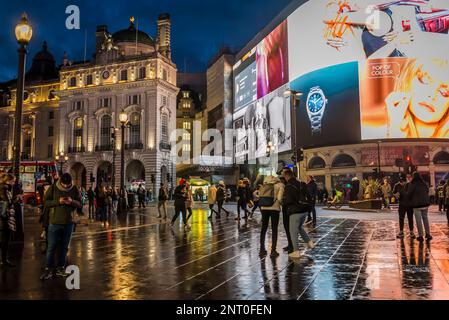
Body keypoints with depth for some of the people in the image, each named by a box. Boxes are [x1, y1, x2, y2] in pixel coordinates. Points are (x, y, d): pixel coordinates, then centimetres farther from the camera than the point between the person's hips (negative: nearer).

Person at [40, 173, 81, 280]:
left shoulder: (75, 189, 0)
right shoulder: (53, 188, -5)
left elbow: (79, 204, 3)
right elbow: (46, 202, -6)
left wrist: (72, 202, -19)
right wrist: (58, 201, -21)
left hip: (68, 223, 2)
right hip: (55, 222, -2)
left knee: (64, 247, 12)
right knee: (52, 247, -1)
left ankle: (60, 267, 23)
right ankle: (49, 269, 9)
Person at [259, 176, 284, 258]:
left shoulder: (265, 185, 13)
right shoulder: (280, 185, 0)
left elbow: (260, 195, 6)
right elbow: (279, 198, -9)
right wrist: (279, 203, 9)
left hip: (264, 208, 4)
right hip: (275, 208, -4)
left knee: (264, 228, 14)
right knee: (274, 230, 6)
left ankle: (262, 249, 20)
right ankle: (273, 251, 5)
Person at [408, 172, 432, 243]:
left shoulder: (412, 185, -14)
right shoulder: (424, 184, 2)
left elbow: (408, 194, -9)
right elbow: (427, 192, 13)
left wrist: (411, 201, 9)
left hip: (416, 205, -5)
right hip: (425, 204, 5)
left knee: (419, 221, 1)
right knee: (425, 219, 15)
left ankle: (421, 236, 4)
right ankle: (428, 234, 19)